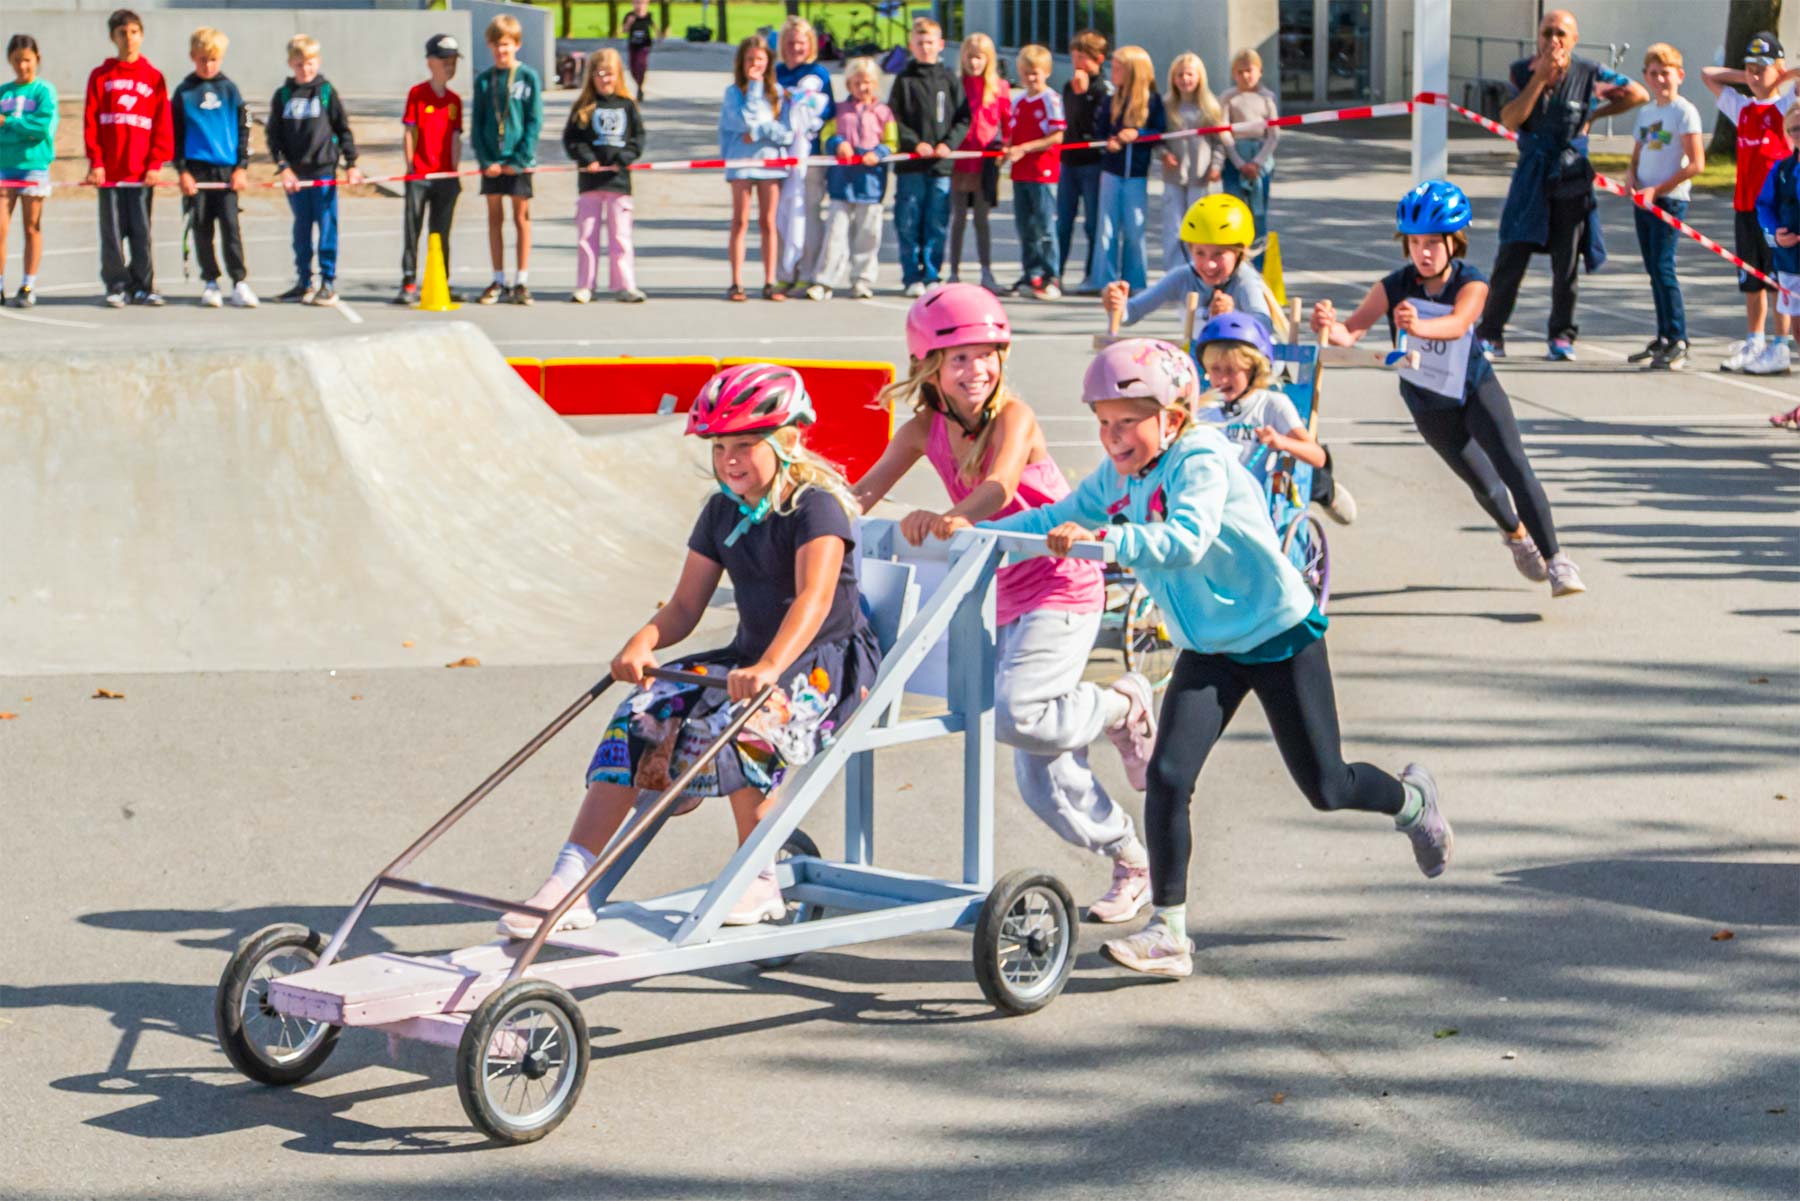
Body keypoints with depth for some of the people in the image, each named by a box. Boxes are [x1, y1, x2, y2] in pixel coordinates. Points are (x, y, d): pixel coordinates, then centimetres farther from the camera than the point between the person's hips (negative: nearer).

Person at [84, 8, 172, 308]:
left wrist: (155, 163, -5)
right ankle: (116, 286, 9)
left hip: (141, 169, 0)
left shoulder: (153, 77, 6)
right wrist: (95, 162, -6)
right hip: (109, 170, 0)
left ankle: (143, 286, 8)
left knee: (141, 230, 2)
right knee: (112, 232, 3)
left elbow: (162, 123, 4)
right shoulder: (101, 76, 6)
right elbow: (90, 121, 3)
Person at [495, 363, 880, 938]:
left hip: (830, 661, -7)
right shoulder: (724, 512, 10)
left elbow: (815, 596, -29)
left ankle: (760, 883, -18)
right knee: (642, 715, -16)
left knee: (740, 723, -36)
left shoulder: (815, 505, -13)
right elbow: (685, 605, 9)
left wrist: (768, 668, -45)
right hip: (754, 658, 7)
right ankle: (570, 884, -22)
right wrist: (643, 642, -14)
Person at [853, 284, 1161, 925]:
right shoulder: (926, 427, 1)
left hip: (1061, 589, -6)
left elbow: (998, 487, -35)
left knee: (1014, 713, -29)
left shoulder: (1014, 416, -16)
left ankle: (1123, 705, -1)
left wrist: (953, 519, -54)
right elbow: (864, 493, -4)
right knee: (1043, 783, 6)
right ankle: (1133, 863, 27)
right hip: (1004, 597, 6)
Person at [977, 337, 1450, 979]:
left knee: (1326, 787, 6)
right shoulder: (1114, 478, -2)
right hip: (1207, 651, 6)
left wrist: (1101, 537, -53)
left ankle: (1412, 799, 41)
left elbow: (1187, 539, -41)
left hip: (1280, 634, -6)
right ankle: (1169, 932, -7)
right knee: (1167, 776, -14)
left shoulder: (1201, 459, -25)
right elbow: (1056, 519, -1)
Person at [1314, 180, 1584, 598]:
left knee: (1514, 466, -20)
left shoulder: (1471, 284, -24)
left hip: (1476, 389, -2)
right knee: (1483, 484, 13)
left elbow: (1457, 324, -46)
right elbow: (1354, 329, -32)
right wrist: (1330, 326, -56)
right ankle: (1516, 534, 45)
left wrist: (1419, 326, -67)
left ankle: (1556, 559, -14)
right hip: (1428, 402, 2)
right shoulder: (1394, 287, -20)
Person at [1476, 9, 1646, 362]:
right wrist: (1539, 79, -20)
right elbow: (1510, 120, -15)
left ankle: (1562, 336, 16)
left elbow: (1639, 95, 6)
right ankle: (1491, 335, 2)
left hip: (1570, 177, 0)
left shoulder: (1589, 74, -4)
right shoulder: (1523, 71, -1)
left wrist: (1594, 115, 4)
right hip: (1531, 174, 0)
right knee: (1510, 258, -4)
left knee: (1566, 263, 4)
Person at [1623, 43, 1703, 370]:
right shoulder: (1646, 112, 14)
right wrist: (1631, 178, -2)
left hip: (1671, 199, -7)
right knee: (1654, 269, 9)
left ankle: (1678, 342, -11)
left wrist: (1657, 190, -16)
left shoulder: (1685, 112, -8)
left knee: (1663, 267, -13)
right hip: (1644, 198, 7)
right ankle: (1663, 339, 16)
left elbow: (1696, 163, -14)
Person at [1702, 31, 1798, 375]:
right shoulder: (1742, 107, 14)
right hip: (1745, 205, 6)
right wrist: (1743, 77, 15)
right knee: (1751, 281, 10)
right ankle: (1753, 344, 17)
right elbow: (1707, 75, 24)